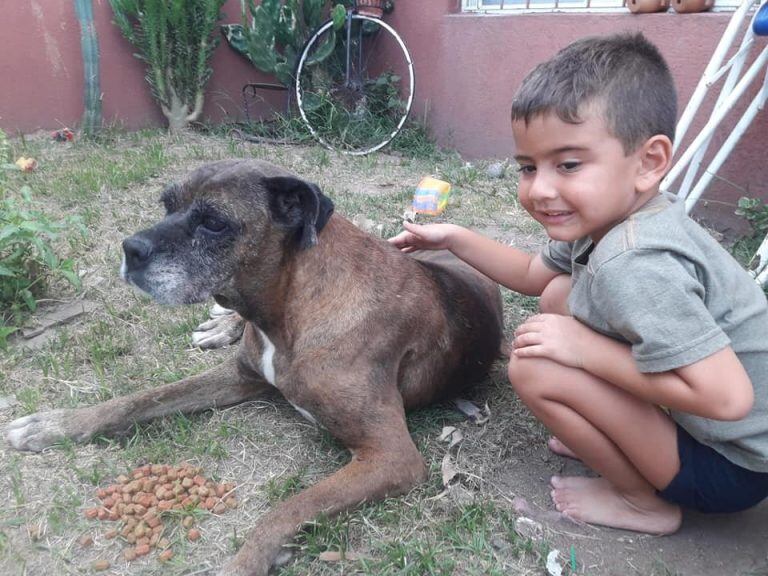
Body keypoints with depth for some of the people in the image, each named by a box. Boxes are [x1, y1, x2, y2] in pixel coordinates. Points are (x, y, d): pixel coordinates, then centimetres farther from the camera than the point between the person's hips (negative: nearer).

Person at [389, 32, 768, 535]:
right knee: (560, 298, 6)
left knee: (536, 367, -21)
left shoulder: (632, 266, -33)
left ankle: (645, 500, 0)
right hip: (693, 418, 9)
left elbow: (728, 396, -36)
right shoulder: (606, 218, -4)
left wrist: (584, 349, -28)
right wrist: (453, 239, 6)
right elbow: (534, 274, 13)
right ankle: (616, 442, 14)